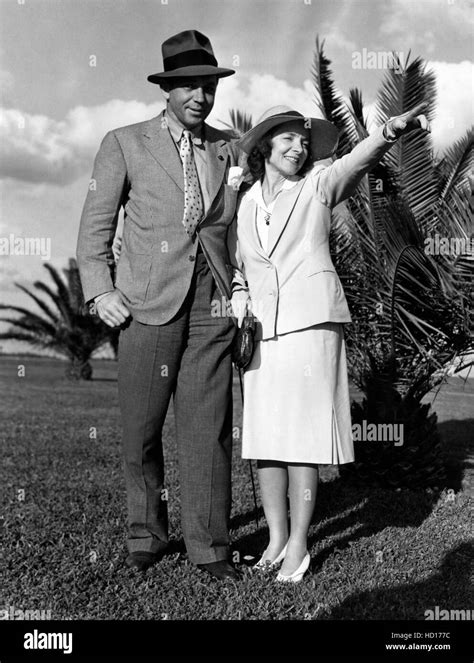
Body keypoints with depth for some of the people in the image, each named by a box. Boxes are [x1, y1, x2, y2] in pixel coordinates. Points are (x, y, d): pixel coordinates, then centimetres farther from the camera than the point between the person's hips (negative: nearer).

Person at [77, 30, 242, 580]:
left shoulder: (230, 150, 14)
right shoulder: (124, 144, 6)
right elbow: (96, 225, 6)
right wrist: (100, 291, -5)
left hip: (212, 308, 2)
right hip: (146, 307, -1)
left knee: (208, 428, 0)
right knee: (140, 431, 4)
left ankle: (208, 544, 12)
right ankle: (146, 534, 24)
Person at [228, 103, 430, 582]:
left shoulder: (318, 186, 4)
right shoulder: (242, 204, 13)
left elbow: (356, 162, -16)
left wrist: (391, 131, -35)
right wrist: (239, 299, 3)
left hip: (310, 325, -3)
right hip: (260, 331, 4)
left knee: (303, 438, -2)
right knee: (264, 438, 6)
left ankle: (298, 546, 10)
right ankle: (276, 538, 20)